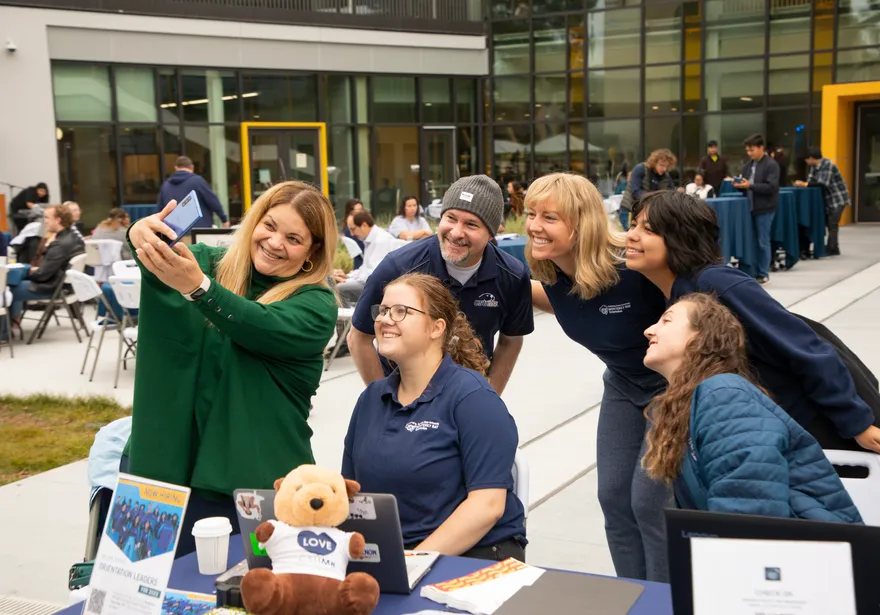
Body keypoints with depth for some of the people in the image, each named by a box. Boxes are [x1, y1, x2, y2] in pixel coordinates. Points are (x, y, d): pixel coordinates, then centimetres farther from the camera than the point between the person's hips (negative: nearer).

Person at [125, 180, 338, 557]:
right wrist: (142, 236, -37)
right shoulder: (213, 263, 7)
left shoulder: (317, 305, -4)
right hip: (167, 463, 3)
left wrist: (196, 286, -40)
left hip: (255, 481, -2)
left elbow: (259, 327, -23)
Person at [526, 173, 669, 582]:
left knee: (649, 499, -8)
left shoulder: (632, 267, -34)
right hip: (624, 384, 7)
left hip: (675, 383, -7)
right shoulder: (550, 269, -14)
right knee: (613, 495, 7)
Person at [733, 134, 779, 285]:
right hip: (750, 208, 6)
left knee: (763, 242, -2)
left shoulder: (771, 165, -8)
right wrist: (739, 185, -4)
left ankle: (763, 274, 6)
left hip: (764, 209, -6)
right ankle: (752, 271, 15)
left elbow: (772, 187, -17)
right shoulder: (748, 166, 13)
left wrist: (750, 186, -23)